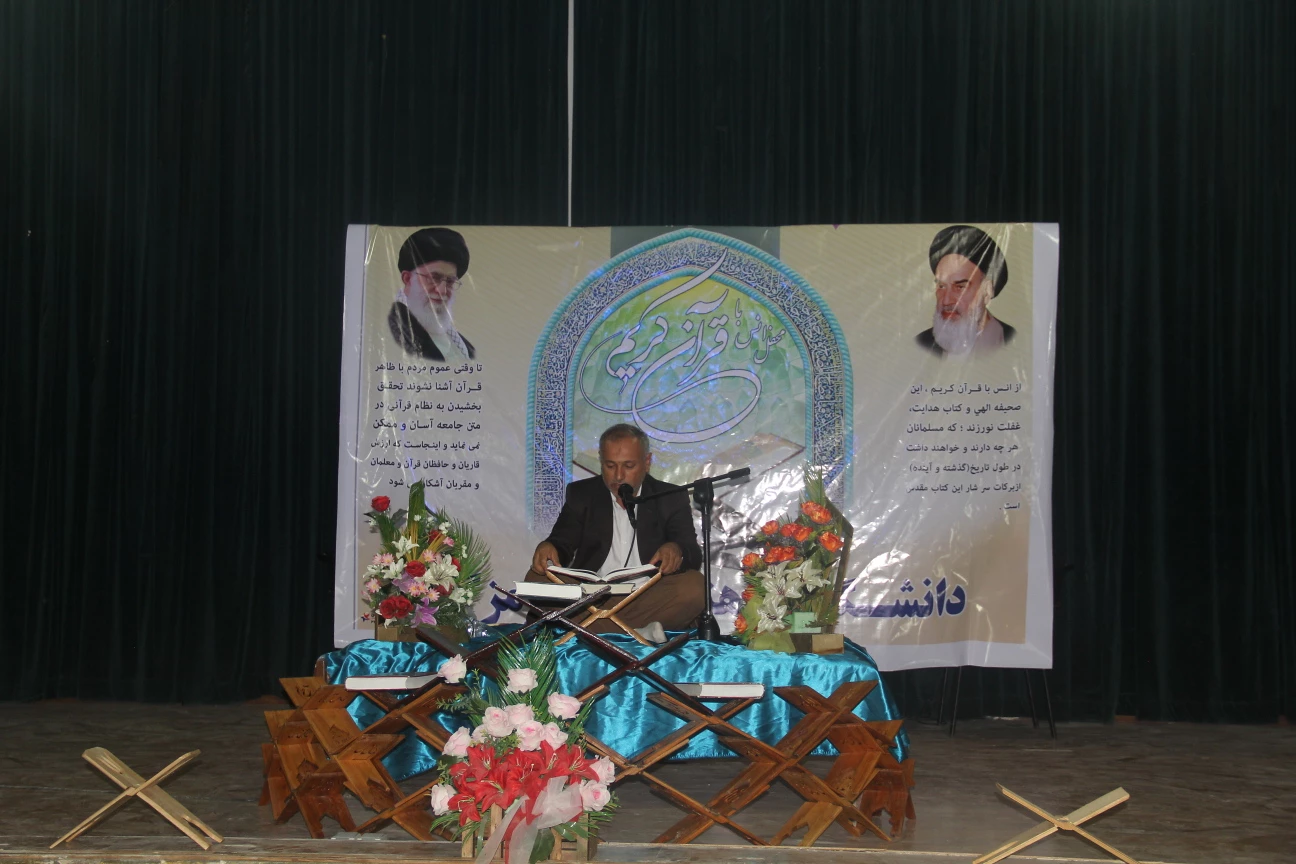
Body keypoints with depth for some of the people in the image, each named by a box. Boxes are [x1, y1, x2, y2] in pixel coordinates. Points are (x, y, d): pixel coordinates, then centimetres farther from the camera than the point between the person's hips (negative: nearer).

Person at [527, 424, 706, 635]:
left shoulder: (671, 499, 8)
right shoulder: (581, 494, 12)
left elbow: (693, 555, -2)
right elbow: (562, 543, 2)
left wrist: (676, 550, -27)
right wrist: (547, 547, -23)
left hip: (649, 599, -1)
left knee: (693, 586, -29)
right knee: (538, 579, -25)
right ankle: (638, 632, -35)